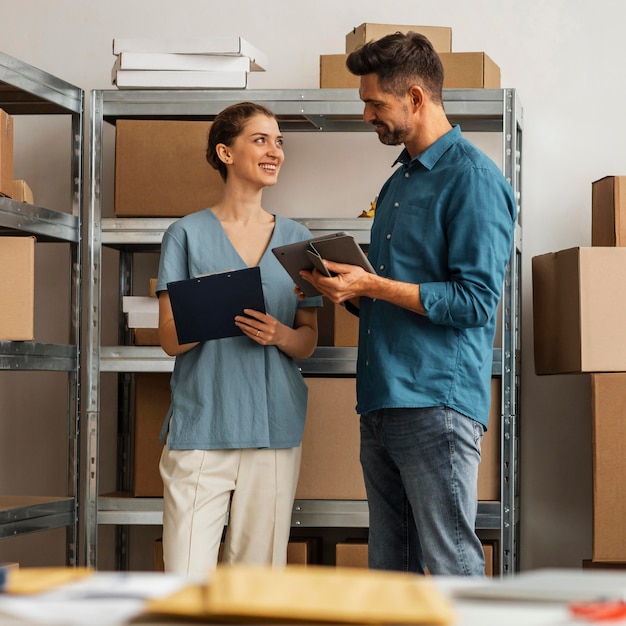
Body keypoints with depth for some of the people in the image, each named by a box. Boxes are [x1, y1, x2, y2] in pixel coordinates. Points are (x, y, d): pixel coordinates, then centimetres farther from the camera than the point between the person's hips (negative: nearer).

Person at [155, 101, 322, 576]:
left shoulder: (295, 239, 13)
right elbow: (170, 339, 1)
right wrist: (219, 312, -19)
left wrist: (279, 334, -10)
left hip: (275, 426, 3)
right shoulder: (188, 234, 4)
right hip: (201, 425, -2)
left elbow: (309, 340, 13)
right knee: (187, 579, -7)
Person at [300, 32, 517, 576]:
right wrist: (348, 287, 8)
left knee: (452, 567, -5)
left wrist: (372, 286, -16)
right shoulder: (400, 180, 20)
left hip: (437, 403, -9)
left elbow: (475, 302, -16)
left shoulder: (473, 179, -9)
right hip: (382, 403, 9)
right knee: (387, 568, 12)